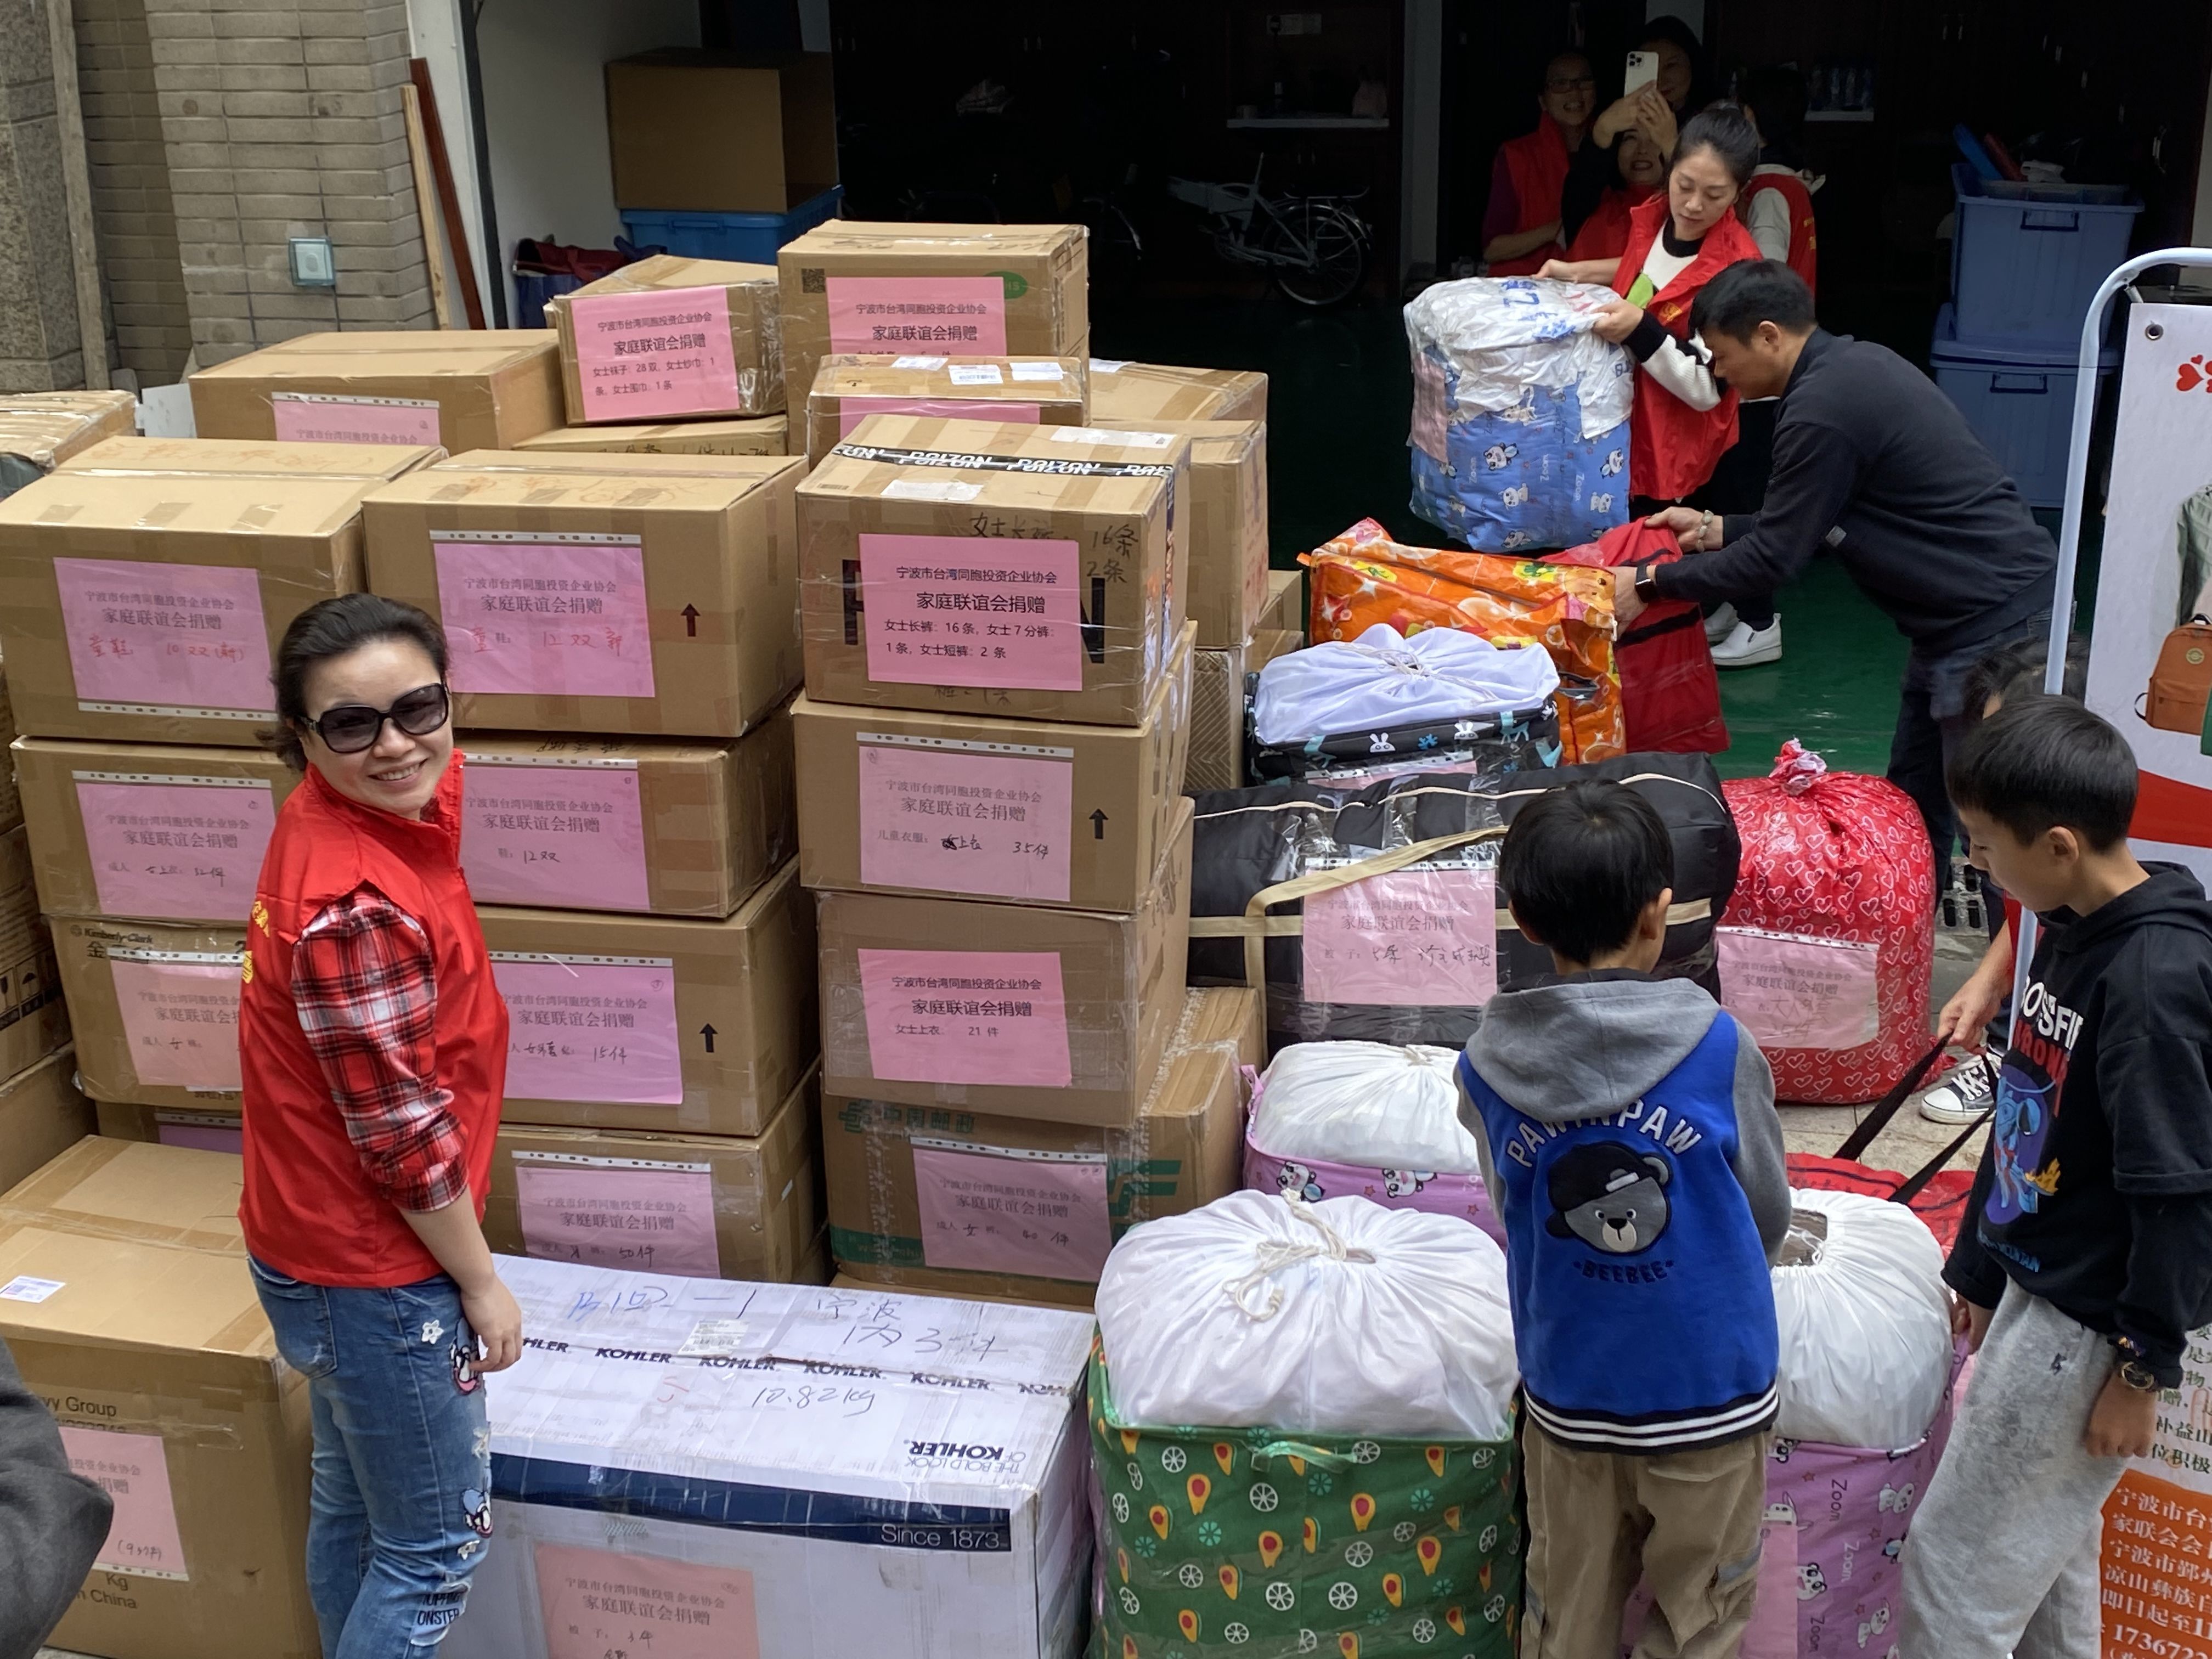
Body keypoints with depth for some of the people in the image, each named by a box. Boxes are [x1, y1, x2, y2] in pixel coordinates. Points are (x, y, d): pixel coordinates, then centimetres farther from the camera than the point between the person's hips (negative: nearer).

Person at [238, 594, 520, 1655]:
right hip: (379, 1278, -9)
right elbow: (404, 1135, -23)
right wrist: (480, 1280, -14)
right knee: (436, 1548, 8)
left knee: (352, 1505, 26)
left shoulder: (341, 816, -7)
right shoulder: (356, 907, -31)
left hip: (321, 1250, 9)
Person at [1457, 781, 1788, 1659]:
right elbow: (1769, 1213, -2)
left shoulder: (1488, 1065, -11)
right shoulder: (1719, 1047, -16)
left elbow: (1512, 1218, 3)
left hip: (1568, 1393, 2)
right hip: (1709, 1389, -2)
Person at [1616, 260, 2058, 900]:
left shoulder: (1822, 410, -20)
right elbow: (1811, 522, 19)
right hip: (1966, 616, 10)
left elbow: (1773, 560, -15)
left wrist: (1650, 583, -6)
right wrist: (1715, 529, 18)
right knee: (1910, 806, 17)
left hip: (1996, 628, -10)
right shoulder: (1853, 364, 10)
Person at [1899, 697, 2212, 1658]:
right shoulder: (2072, 933, 3)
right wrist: (1976, 1270, 19)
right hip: (2034, 1287, 9)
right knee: (2047, 1548, 22)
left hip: (2088, 1324, -9)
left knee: (1955, 1565, 2)